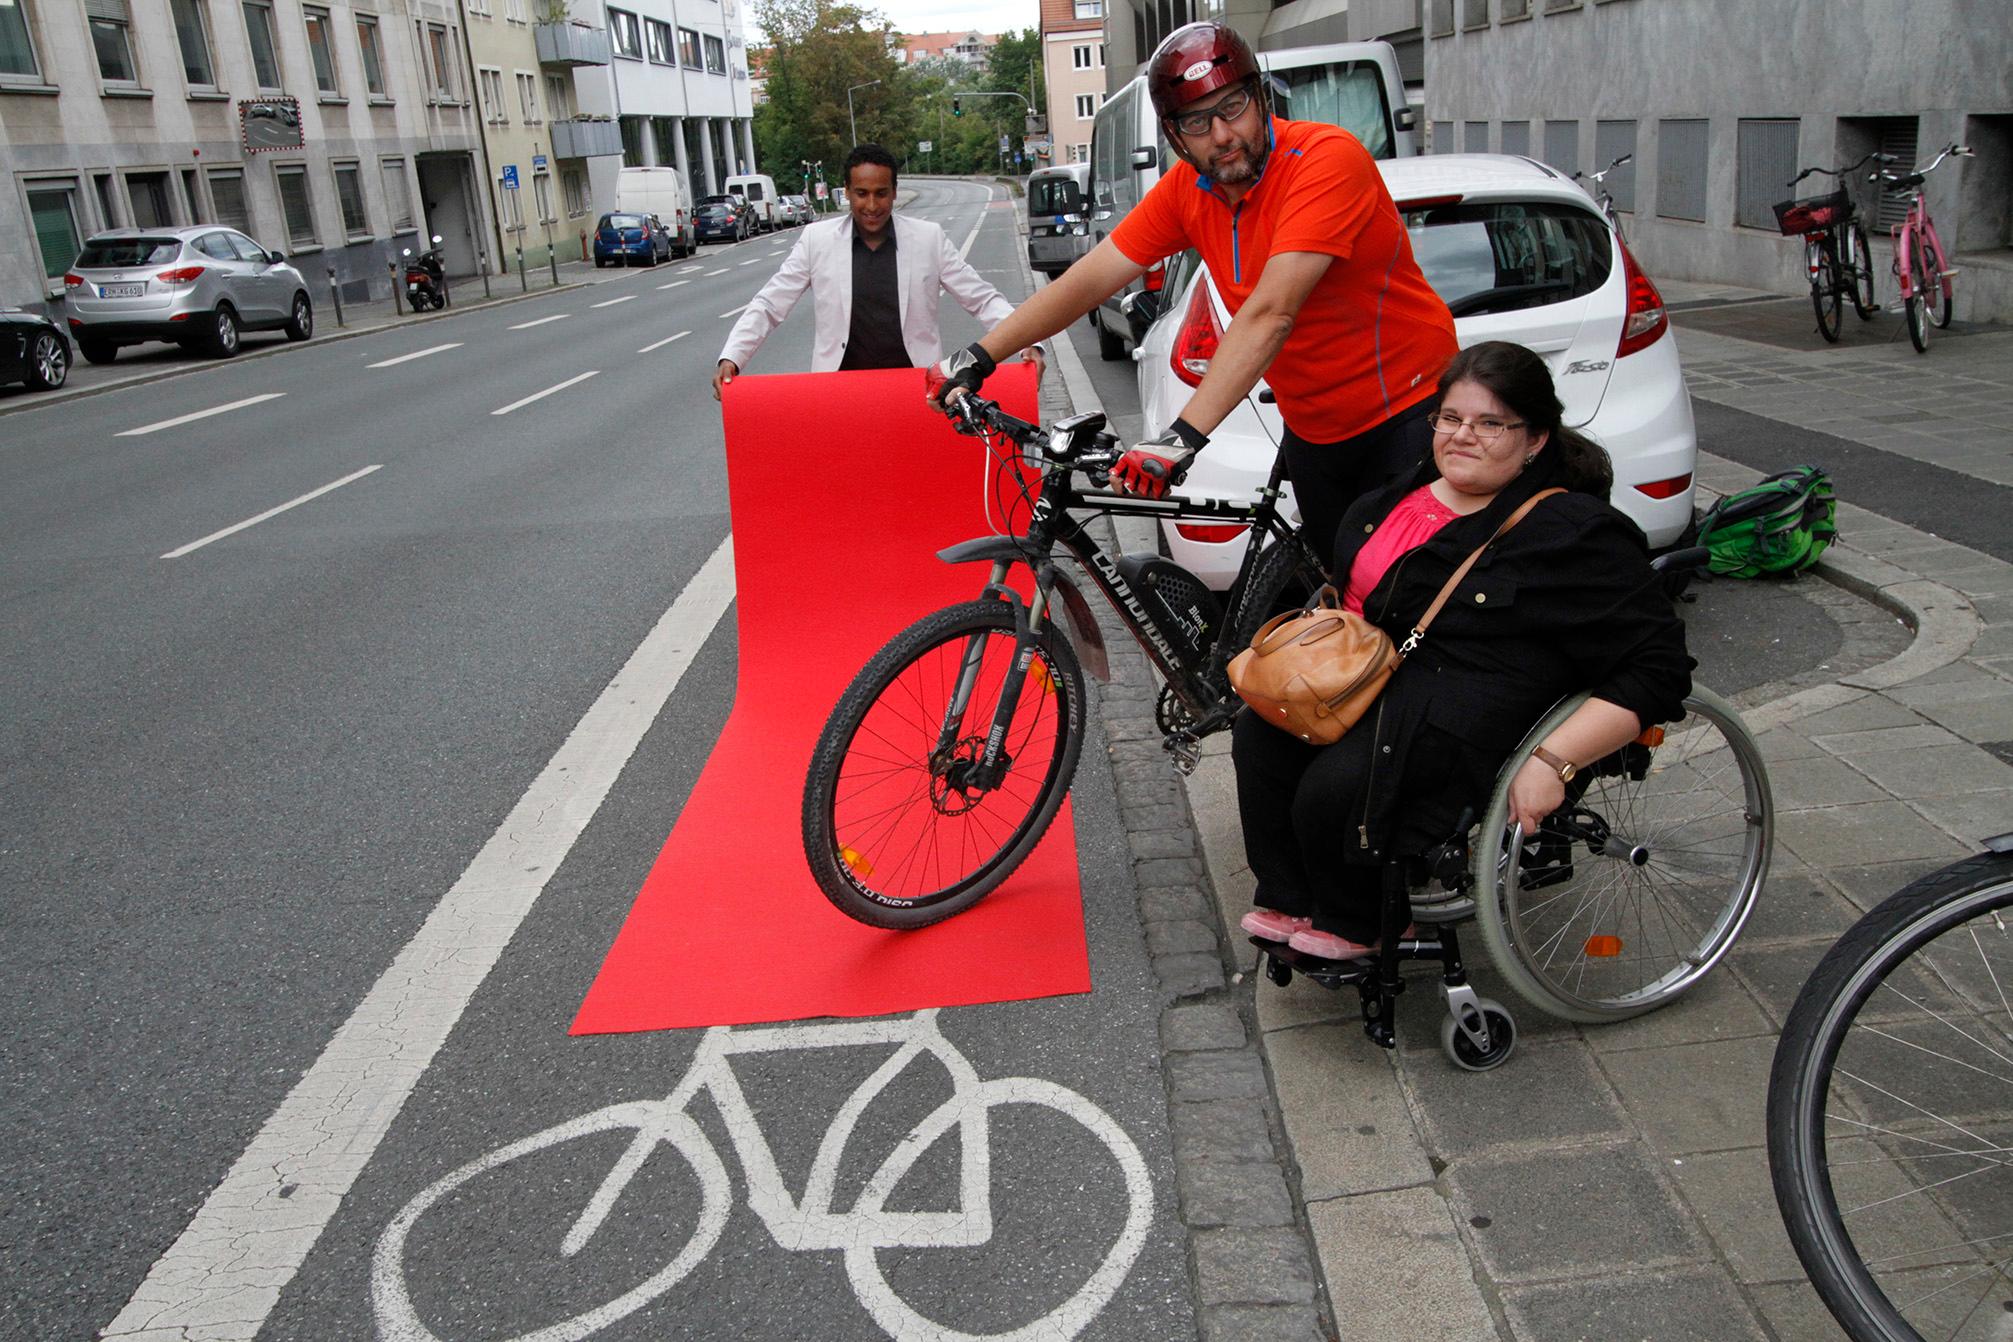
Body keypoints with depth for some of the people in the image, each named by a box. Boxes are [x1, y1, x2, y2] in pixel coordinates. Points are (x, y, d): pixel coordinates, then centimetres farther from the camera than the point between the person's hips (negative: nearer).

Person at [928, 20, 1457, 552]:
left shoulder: (1327, 158, -25)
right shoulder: (1187, 190, -4)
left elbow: (1270, 313, -35)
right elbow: (1091, 278, -3)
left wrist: (1183, 435, -42)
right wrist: (976, 358, -9)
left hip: (1407, 408, -5)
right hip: (1314, 425, 6)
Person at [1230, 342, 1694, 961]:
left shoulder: (1575, 533, -10)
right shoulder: (1404, 493, 11)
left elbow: (1656, 666, -13)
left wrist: (1552, 761, -20)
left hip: (1459, 717, -7)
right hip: (1364, 677, 7)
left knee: (1333, 789, -27)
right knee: (1257, 735, -16)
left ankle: (1351, 926, 4)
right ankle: (1288, 901, 3)